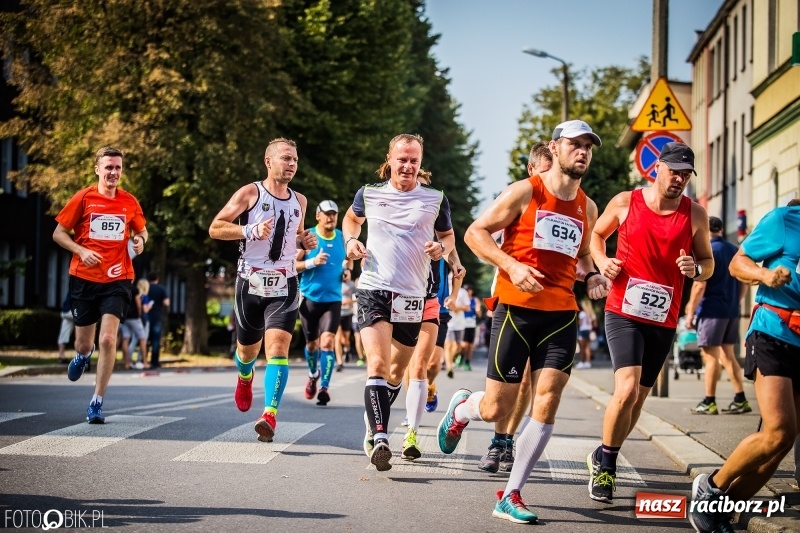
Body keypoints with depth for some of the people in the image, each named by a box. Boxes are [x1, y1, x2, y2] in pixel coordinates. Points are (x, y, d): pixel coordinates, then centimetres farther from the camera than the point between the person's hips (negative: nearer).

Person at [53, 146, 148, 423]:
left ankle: (97, 402, -6)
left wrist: (140, 240, -5)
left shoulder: (130, 202, 3)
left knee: (108, 339, -16)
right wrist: (81, 251, -14)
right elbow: (58, 234, 2)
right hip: (84, 279, 0)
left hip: (117, 280, 0)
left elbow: (141, 231, 19)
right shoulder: (83, 198, -2)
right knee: (83, 343, 11)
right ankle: (83, 355, 51)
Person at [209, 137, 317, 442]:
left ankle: (270, 415, -23)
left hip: (284, 285, 1)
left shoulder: (299, 201, 11)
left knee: (278, 348, -18)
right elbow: (215, 228, -6)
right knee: (248, 349, 15)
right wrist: (251, 231, -20)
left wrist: (306, 242, 5)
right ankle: (245, 378, 51)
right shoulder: (249, 194, -4)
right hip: (250, 282, -1)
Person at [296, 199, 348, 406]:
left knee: (327, 341, -16)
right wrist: (312, 262, -19)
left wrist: (347, 265, -5)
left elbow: (347, 263, 18)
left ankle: (324, 387, -17)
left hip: (333, 299, 1)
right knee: (312, 343, 13)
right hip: (309, 298, 0)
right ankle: (313, 375, 41)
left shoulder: (342, 238, 5)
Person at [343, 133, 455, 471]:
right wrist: (351, 241, 5)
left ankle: (373, 427, 35)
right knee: (377, 364, -20)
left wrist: (441, 247, -6)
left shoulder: (435, 199, 4)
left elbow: (448, 235, 17)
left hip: (412, 295, 2)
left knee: (397, 370, 14)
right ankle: (379, 437, -27)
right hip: (373, 290, -2)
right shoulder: (369, 193, 4)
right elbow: (352, 218, 25)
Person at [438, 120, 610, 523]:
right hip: (516, 309, -4)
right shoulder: (525, 192, -4)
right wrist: (511, 265, -18)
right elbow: (475, 232, -4)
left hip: (561, 315, 4)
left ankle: (510, 497, 2)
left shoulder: (587, 208, 12)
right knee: (496, 409, 0)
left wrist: (591, 276, 7)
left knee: (546, 405, -8)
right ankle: (461, 407, 37)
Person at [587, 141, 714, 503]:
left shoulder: (695, 215, 2)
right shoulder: (625, 202, -1)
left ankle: (603, 458, 33)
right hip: (624, 312, -3)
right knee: (627, 390, -21)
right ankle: (607, 461, -1)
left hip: (663, 320, 3)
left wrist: (696, 269, -13)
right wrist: (602, 261, -3)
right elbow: (596, 234, 17)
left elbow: (709, 264, 11)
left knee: (638, 399, 12)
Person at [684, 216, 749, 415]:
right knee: (727, 355, 13)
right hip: (732, 312, 7)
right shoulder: (735, 250, 10)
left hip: (712, 310, -7)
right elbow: (743, 284, 15)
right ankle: (740, 400, 9)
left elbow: (700, 285, -16)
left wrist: (690, 312, -10)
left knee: (711, 356, -2)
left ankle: (709, 402, 0)